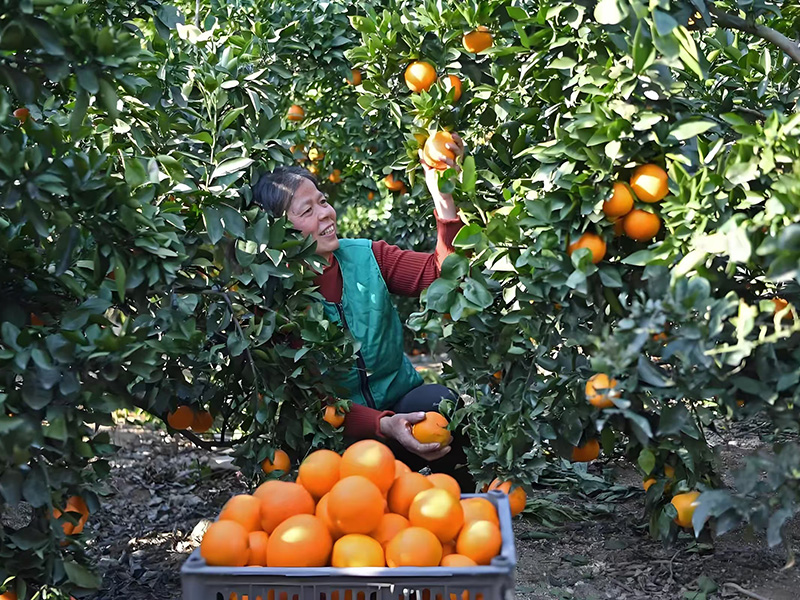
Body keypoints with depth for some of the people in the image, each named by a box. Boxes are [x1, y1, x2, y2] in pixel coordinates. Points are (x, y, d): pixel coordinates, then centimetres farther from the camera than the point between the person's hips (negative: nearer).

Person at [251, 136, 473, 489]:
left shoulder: (364, 256, 0)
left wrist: (445, 201, -26)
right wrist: (384, 425, -34)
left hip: (401, 403, 3)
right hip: (338, 432, -3)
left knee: (438, 402, -28)